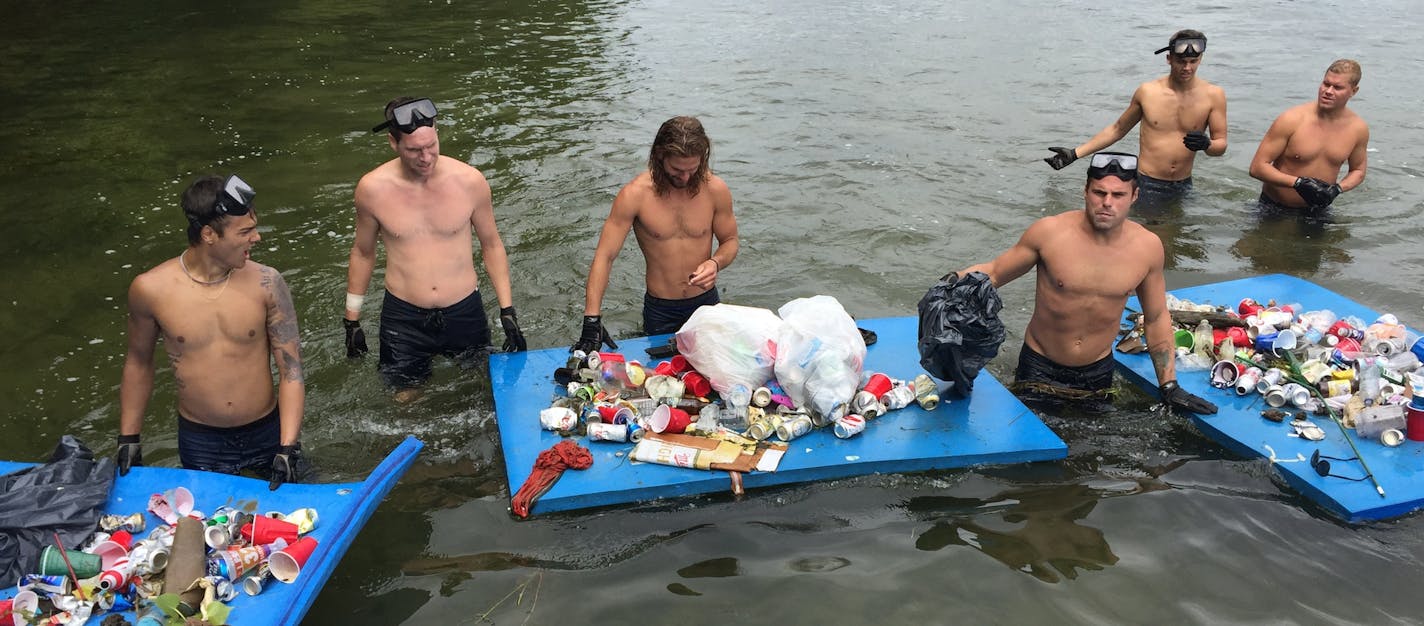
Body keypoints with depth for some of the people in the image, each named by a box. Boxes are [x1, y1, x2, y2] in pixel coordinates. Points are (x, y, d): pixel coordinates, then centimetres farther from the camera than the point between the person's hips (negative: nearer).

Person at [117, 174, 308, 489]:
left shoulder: (265, 283, -14)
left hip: (268, 431, 0)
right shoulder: (150, 289, -13)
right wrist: (128, 438, 8)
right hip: (199, 442, 0)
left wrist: (288, 447, -18)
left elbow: (291, 368, -11)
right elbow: (138, 362, 4)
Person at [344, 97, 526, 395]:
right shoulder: (372, 189, -11)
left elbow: (491, 245, 2)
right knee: (406, 399, 12)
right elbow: (363, 253, 5)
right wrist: (352, 320, 10)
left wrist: (508, 311, 0)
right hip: (403, 317, 0)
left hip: (464, 311, 0)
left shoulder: (470, 181, -12)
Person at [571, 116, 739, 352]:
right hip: (660, 310, -2)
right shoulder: (635, 195, -19)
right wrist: (592, 320, -27)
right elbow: (604, 256, -18)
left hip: (706, 303, 2)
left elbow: (730, 241, 3)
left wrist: (716, 262, -22)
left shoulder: (715, 189, -12)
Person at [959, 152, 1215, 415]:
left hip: (1098, 372, 3)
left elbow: (1157, 317, 4)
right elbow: (994, 273, -8)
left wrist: (1169, 386, 4)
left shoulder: (1147, 246, -9)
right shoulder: (1049, 232, -18)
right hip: (1039, 368, -2)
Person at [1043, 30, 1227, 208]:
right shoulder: (1147, 92, -4)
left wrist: (1206, 145, -25)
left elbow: (1221, 145, 1)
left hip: (1182, 187, 2)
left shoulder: (1213, 95, -4)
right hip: (1146, 185, -1)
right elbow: (1117, 129, 8)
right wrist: (1075, 153, 3)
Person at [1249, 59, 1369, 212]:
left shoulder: (1358, 129, -2)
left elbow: (1358, 171, 15)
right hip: (1274, 208, -3)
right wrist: (1298, 183, -25)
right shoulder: (1292, 120, -15)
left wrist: (1338, 188, -8)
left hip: (1318, 210, 4)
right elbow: (1257, 167, -15)